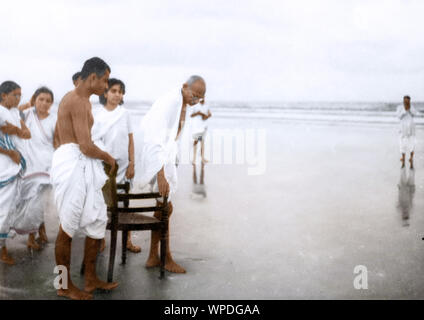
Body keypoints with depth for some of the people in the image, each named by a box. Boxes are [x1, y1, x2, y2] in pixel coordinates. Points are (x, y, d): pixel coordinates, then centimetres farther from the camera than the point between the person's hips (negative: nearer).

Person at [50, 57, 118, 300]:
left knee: (97, 221, 12)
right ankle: (65, 286, 13)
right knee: (68, 227, 0)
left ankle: (91, 280, 22)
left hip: (81, 168, 10)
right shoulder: (80, 102, -15)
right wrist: (109, 158, -4)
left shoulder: (72, 98, 18)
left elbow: (57, 137, 26)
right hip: (74, 165, -10)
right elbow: (86, 146, -21)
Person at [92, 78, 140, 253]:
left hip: (122, 165, 1)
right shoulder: (96, 115, 1)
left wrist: (132, 164, 0)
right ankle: (100, 240, 15)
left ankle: (128, 240, 12)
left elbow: (130, 141, 6)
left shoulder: (124, 114, 6)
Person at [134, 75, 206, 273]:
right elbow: (156, 141, -30)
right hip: (155, 158, -10)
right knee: (165, 207, -6)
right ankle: (167, 258, 7)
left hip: (166, 155, 10)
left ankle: (153, 257, 19)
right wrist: (161, 175, -34)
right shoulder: (169, 103, -23)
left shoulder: (183, 104, 7)